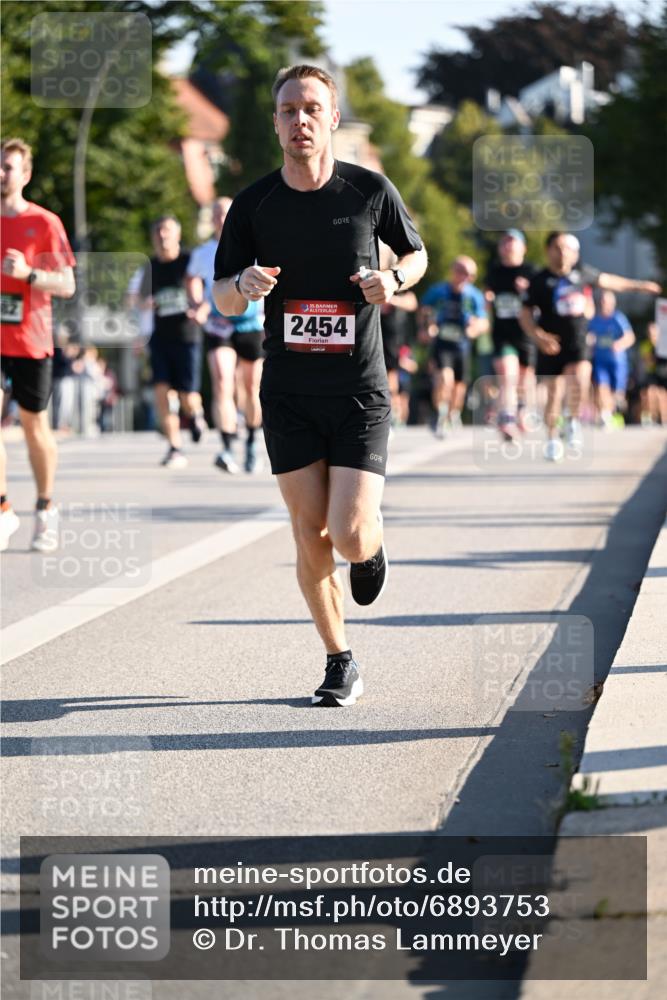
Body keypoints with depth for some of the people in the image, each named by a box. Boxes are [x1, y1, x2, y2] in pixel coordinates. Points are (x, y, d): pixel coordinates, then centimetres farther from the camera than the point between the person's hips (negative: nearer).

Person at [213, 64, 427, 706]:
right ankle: (340, 663, 19)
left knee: (350, 539, -13)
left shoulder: (371, 191, -3)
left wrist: (394, 279, -9)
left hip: (360, 394, -2)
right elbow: (222, 300, 6)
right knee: (311, 540, 2)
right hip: (289, 395, 2)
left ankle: (373, 543, 25)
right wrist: (244, 284, -18)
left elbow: (415, 253, 14)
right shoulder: (253, 204, -1)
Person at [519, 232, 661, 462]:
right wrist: (539, 336, -19)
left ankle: (574, 421, 2)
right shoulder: (540, 281, -4)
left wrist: (639, 285, 31)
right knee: (554, 393, 0)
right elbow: (525, 315, -3)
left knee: (579, 380, -23)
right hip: (552, 345, -1)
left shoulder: (582, 273, 5)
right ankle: (552, 439, 18)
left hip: (578, 343, 1)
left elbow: (607, 281, 22)